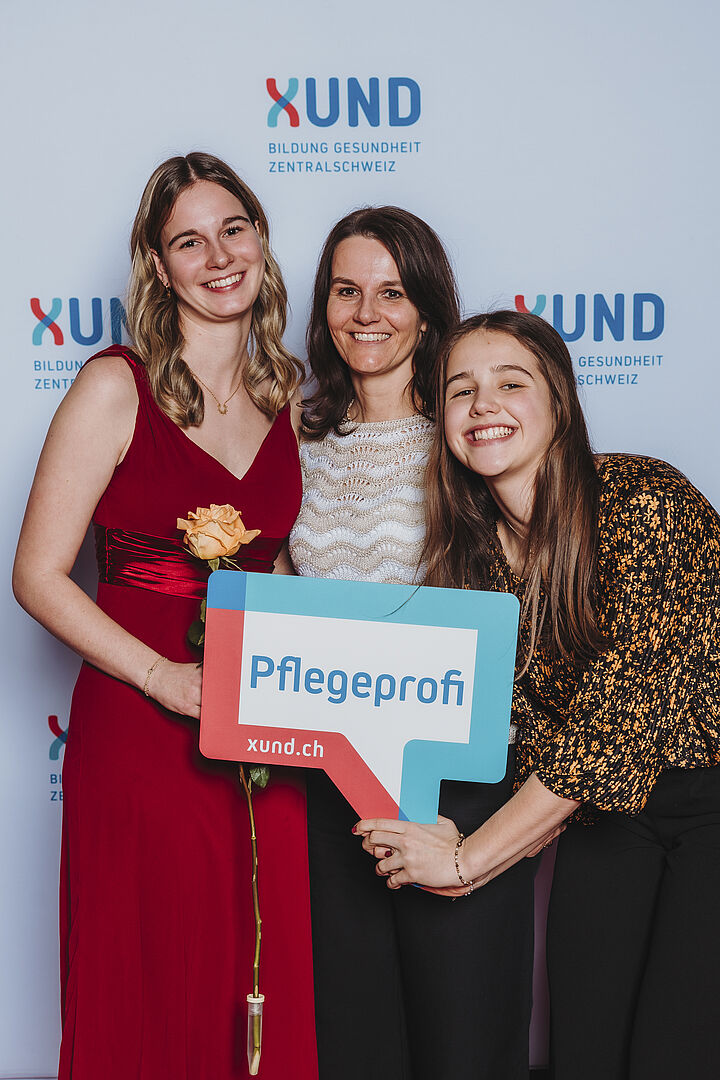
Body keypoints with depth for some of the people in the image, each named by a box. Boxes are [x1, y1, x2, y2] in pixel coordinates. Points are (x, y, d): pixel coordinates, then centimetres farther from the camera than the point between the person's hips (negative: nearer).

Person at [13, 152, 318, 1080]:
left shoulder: (287, 395, 9)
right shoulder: (116, 388, -6)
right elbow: (38, 575, -8)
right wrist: (162, 673, -18)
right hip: (138, 735, -4)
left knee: (266, 989, 11)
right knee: (148, 1005, 6)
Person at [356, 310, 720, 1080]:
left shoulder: (645, 504, -24)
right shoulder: (471, 548, -5)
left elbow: (613, 719, -25)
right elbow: (528, 722, 0)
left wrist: (469, 856, -19)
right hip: (609, 801, 5)